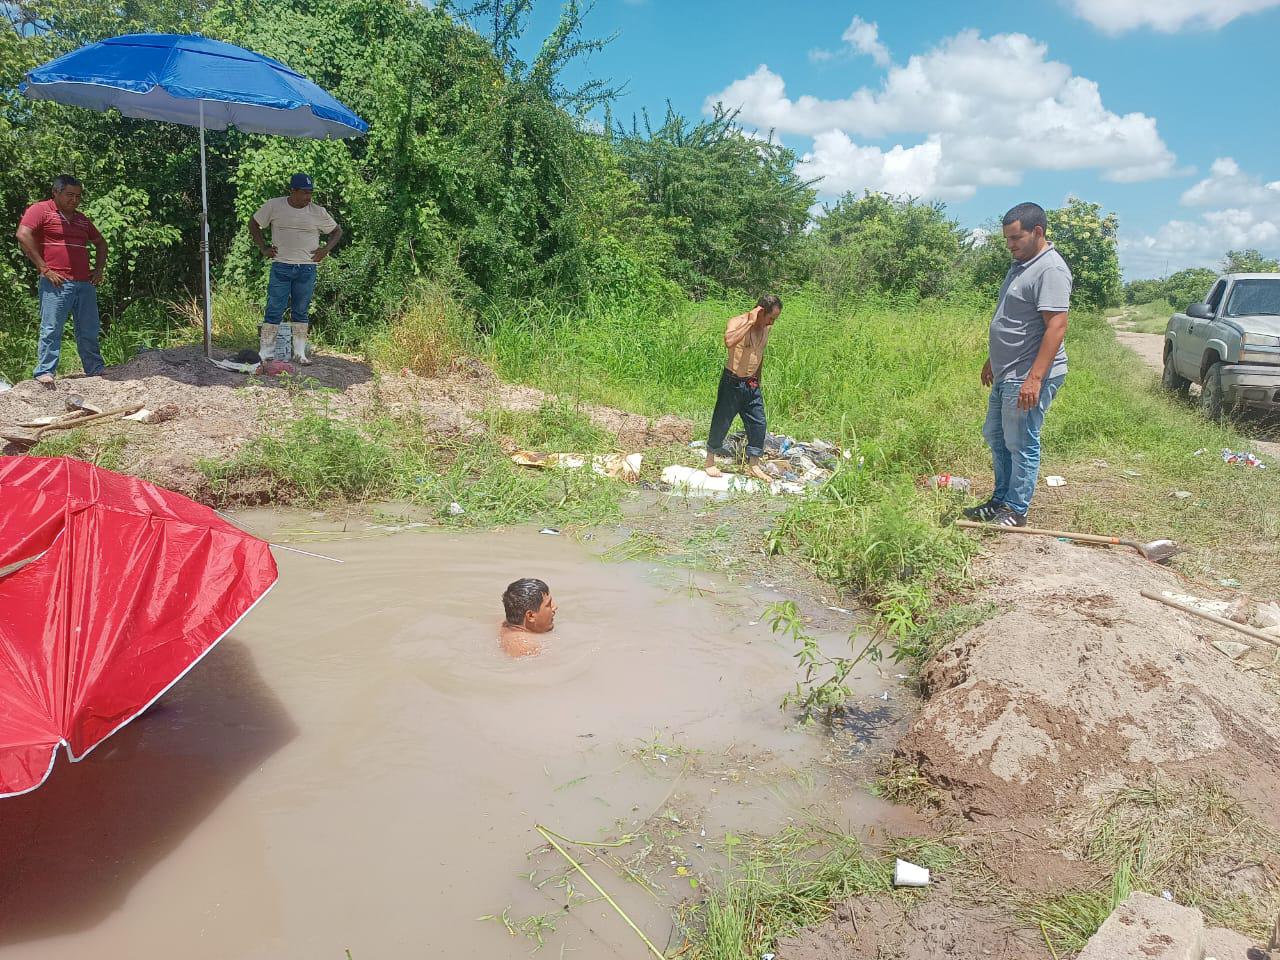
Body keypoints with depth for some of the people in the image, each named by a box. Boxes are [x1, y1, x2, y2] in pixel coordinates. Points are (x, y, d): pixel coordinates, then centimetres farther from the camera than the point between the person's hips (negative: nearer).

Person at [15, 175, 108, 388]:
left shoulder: (81, 219, 20)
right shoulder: (40, 210, 1)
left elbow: (100, 243, 32)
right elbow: (23, 235, -12)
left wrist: (99, 270, 17)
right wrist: (44, 269, -14)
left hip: (85, 283, 6)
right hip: (57, 283, -6)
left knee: (89, 331, 9)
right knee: (51, 329, -7)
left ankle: (96, 370, 17)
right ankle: (44, 372, -5)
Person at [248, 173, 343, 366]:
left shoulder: (318, 212, 2)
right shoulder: (273, 206, -1)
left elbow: (337, 231, 14)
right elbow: (253, 223, 12)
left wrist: (326, 249, 1)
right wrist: (263, 248, 4)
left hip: (307, 269, 1)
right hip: (281, 267, -1)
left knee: (301, 312, 9)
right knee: (274, 311, -2)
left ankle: (300, 353, 16)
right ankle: (266, 353, 3)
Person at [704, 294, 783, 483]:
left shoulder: (765, 328, 5)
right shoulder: (738, 322, -18)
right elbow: (729, 342, -40)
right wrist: (751, 321, -34)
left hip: (751, 384, 7)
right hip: (732, 382, -7)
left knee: (758, 424, 5)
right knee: (721, 422, 4)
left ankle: (753, 466, 17)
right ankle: (710, 462, 20)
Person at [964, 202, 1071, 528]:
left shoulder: (1050, 269, -17)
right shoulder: (1020, 264, 14)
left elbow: (1057, 326, -25)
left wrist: (1034, 378, -29)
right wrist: (993, 359, 28)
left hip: (1028, 377, -10)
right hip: (1005, 373, 10)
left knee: (1021, 445, -1)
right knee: (995, 436, 18)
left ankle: (1016, 510, 11)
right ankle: (1000, 500, 30)